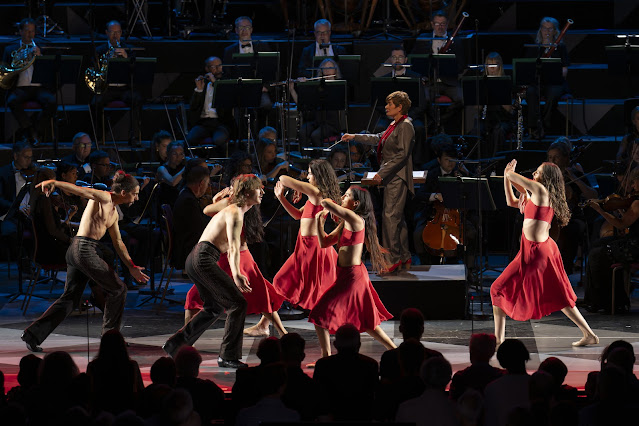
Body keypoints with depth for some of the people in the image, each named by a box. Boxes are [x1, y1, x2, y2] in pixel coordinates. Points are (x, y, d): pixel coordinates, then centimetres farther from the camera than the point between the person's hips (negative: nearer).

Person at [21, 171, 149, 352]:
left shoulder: (113, 212, 20)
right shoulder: (103, 198, -7)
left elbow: (118, 242, 27)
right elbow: (78, 189, -19)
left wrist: (131, 267, 27)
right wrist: (54, 183, -35)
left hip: (76, 251, 10)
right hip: (85, 250, -10)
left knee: (70, 298, 9)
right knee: (118, 289, 2)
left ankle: (33, 334, 5)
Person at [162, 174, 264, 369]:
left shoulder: (234, 211, 20)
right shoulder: (235, 213, -11)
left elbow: (229, 246, 32)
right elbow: (233, 246, -26)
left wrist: (237, 274, 38)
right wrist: (236, 275, -38)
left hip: (195, 260, 11)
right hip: (204, 259, -11)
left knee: (214, 308, 22)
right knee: (238, 303, -10)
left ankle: (175, 345, 26)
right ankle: (228, 356, -7)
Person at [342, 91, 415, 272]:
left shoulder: (405, 126, -14)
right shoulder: (394, 125, 16)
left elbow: (402, 154, -20)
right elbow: (378, 138, 29)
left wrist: (382, 172, -21)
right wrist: (355, 137, 27)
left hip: (398, 177, -10)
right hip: (391, 177, 10)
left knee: (390, 216, -12)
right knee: (397, 218, 12)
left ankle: (393, 258, -10)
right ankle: (404, 257, 16)